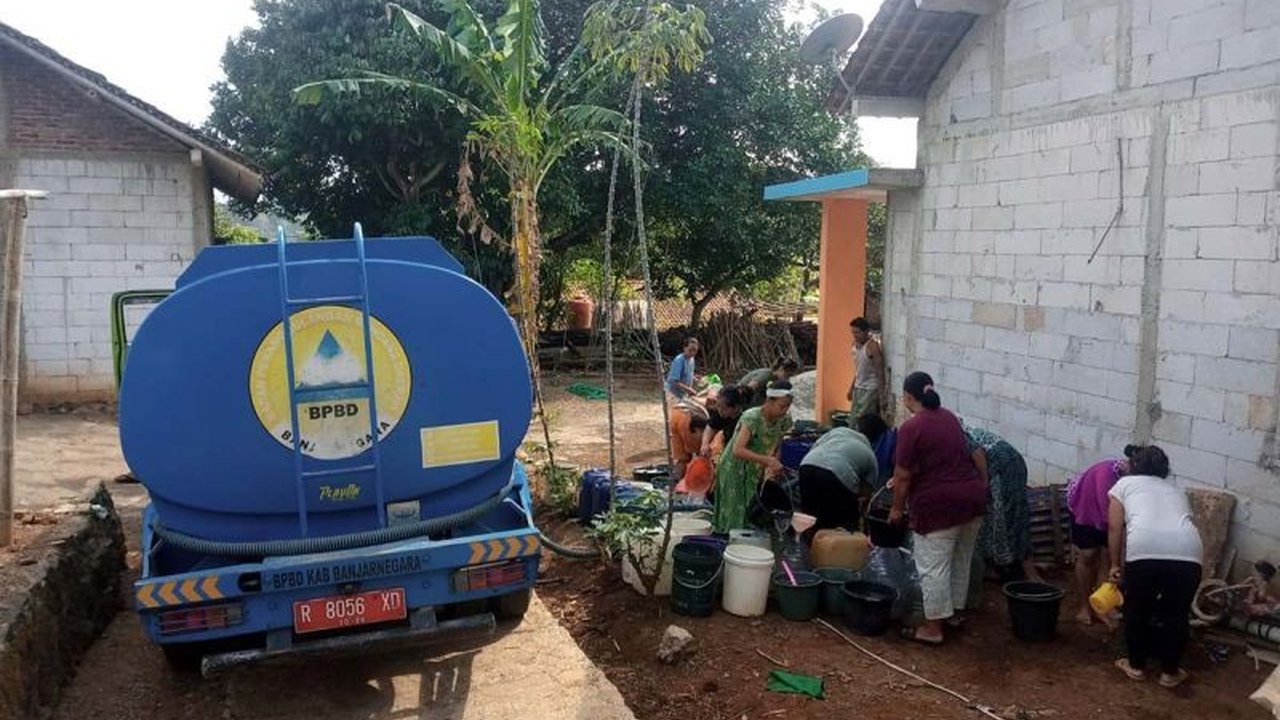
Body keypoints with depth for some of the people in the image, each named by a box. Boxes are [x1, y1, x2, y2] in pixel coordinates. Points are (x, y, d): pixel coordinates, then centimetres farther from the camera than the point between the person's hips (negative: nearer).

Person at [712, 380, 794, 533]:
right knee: (734, 515, -2)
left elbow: (776, 448, 4)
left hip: (755, 474, 6)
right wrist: (766, 460, -45)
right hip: (735, 471, -6)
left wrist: (773, 467, -15)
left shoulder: (784, 421, -7)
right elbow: (738, 450, -37)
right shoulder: (752, 418, -26)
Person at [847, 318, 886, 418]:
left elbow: (880, 373, -17)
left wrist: (882, 398, -19)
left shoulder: (872, 346, -17)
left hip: (870, 391, -8)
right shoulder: (856, 344, 8)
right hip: (858, 389, 8)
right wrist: (851, 388, 22)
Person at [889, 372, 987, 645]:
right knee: (960, 561, 20)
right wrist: (900, 480, 29)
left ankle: (932, 628, 9)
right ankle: (953, 612, 34)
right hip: (973, 496, 8)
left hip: (939, 504, -8)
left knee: (933, 566, 2)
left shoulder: (911, 428, -14)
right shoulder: (949, 417, 11)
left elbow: (902, 476, -11)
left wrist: (897, 508, 3)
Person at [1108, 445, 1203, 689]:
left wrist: (1116, 565, 23)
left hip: (1145, 548, -3)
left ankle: (1136, 666, 29)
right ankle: (1170, 672, 29)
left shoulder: (1125, 483, 24)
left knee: (1137, 609, 18)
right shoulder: (1177, 491, 34)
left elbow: (1115, 528, 15)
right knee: (1176, 613, 21)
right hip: (1188, 550, 3)